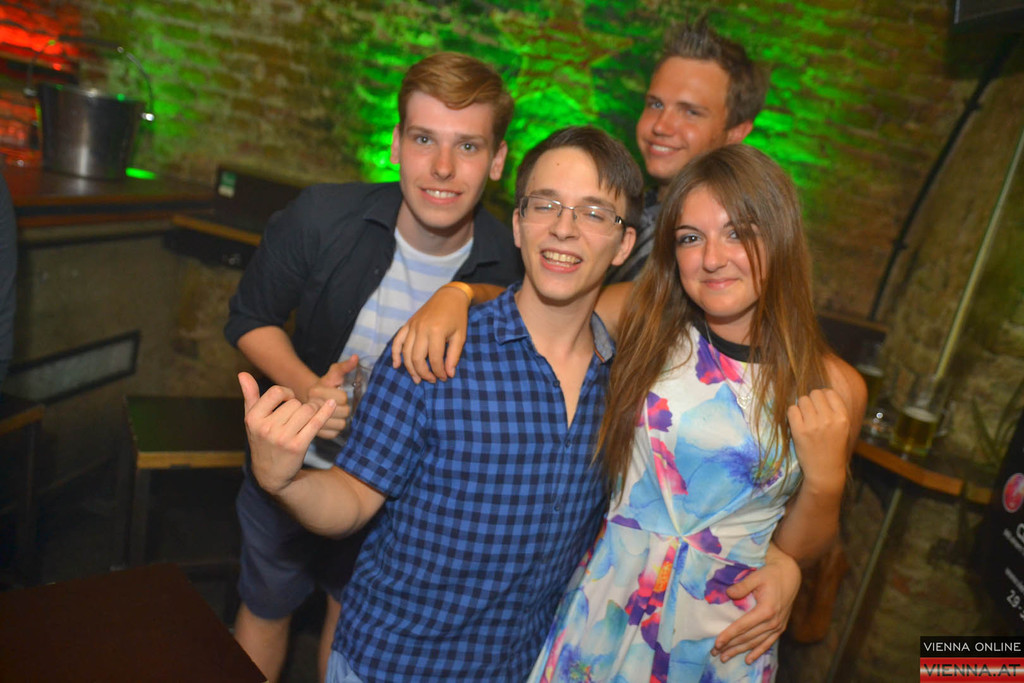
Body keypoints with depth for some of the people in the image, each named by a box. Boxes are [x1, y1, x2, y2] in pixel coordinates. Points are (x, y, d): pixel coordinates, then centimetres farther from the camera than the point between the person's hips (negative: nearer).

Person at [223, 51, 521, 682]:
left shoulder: (513, 264, -23)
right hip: (295, 466, 0)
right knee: (267, 607, 24)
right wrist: (307, 385, -26)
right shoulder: (322, 218, -24)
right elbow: (251, 318, -9)